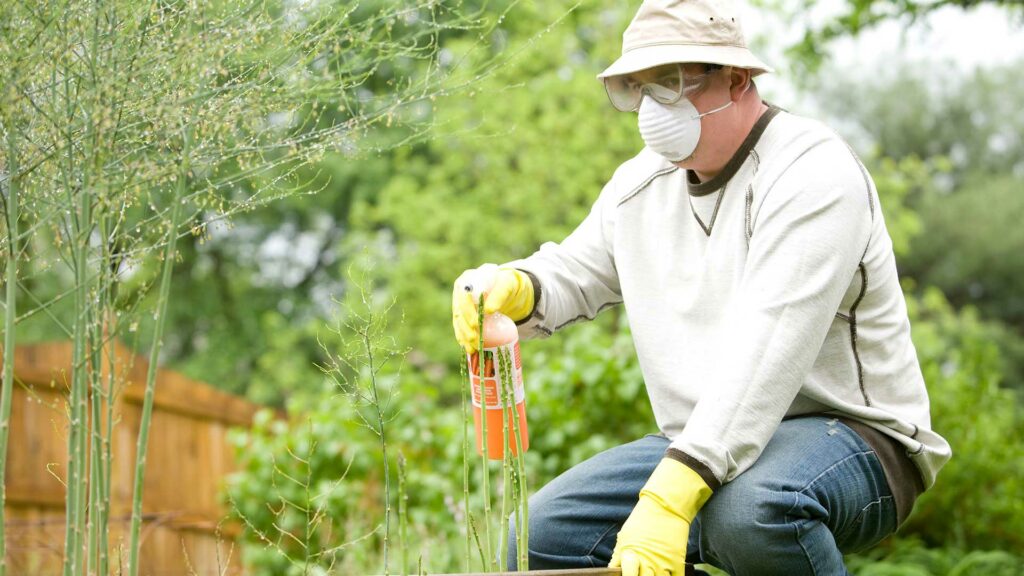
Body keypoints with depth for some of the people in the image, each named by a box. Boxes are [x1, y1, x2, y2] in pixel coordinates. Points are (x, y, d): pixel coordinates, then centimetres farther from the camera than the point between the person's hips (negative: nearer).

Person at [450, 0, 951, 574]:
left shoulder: (812, 172, -18)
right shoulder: (641, 183, 9)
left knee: (747, 510, -40)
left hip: (850, 438, -7)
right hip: (700, 448, 8)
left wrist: (670, 497, -38)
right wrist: (512, 288, -7)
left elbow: (764, 354, -29)